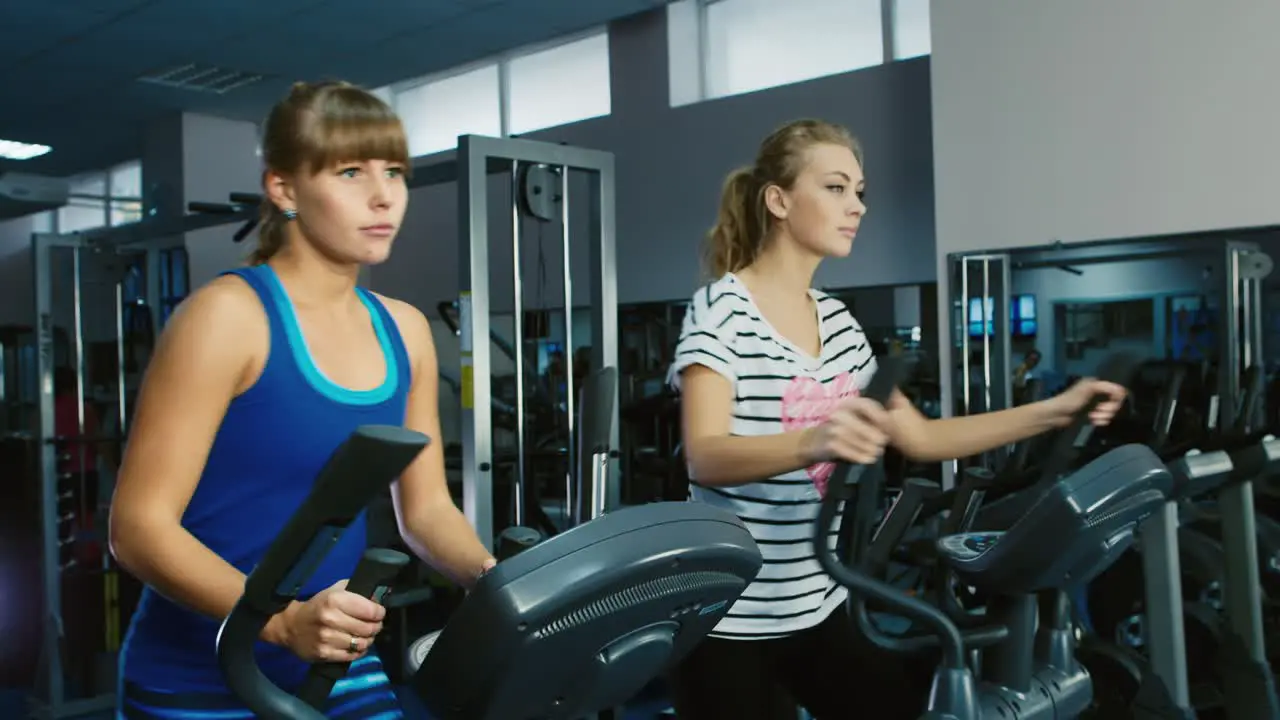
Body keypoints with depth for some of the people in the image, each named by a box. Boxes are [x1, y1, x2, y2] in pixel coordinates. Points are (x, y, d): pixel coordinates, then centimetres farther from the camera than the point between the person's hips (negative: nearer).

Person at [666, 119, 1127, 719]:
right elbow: (706, 457, -27)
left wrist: (1056, 411, 2)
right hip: (731, 621, -7)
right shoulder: (721, 308, -14)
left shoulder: (838, 321, 8)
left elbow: (919, 437, 10)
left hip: (821, 607, 7)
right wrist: (811, 442, -46)